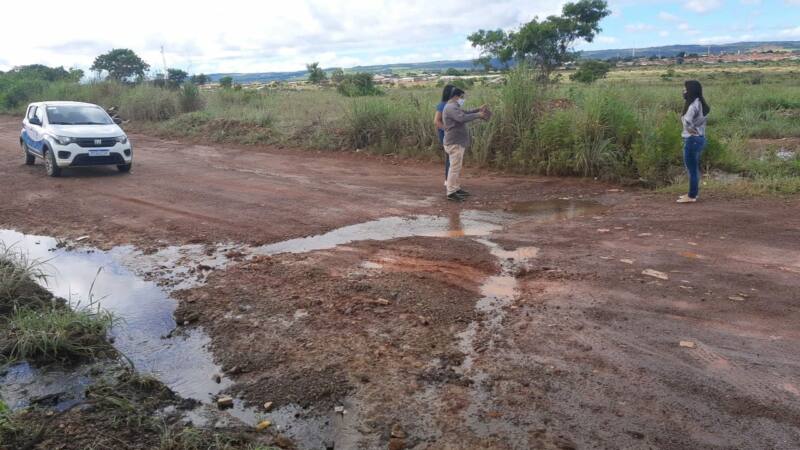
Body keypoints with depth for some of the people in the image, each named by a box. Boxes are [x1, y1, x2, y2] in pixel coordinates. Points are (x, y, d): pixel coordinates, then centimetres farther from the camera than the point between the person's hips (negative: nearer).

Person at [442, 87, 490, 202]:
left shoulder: (453, 107, 19)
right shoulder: (451, 107, -16)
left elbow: (465, 113, 28)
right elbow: (462, 118, -30)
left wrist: (478, 110, 15)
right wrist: (477, 115, -21)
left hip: (458, 142, 11)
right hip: (455, 143, -11)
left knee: (457, 167, 16)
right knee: (455, 167, -11)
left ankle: (456, 188, 24)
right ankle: (451, 193, -10)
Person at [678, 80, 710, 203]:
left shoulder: (693, 106, -19)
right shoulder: (699, 103, 11)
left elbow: (686, 121, -32)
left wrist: (691, 129, -14)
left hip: (692, 139, -10)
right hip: (699, 138, 10)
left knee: (691, 168, -2)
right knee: (694, 168, 18)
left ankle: (692, 196, 5)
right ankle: (693, 193, 27)